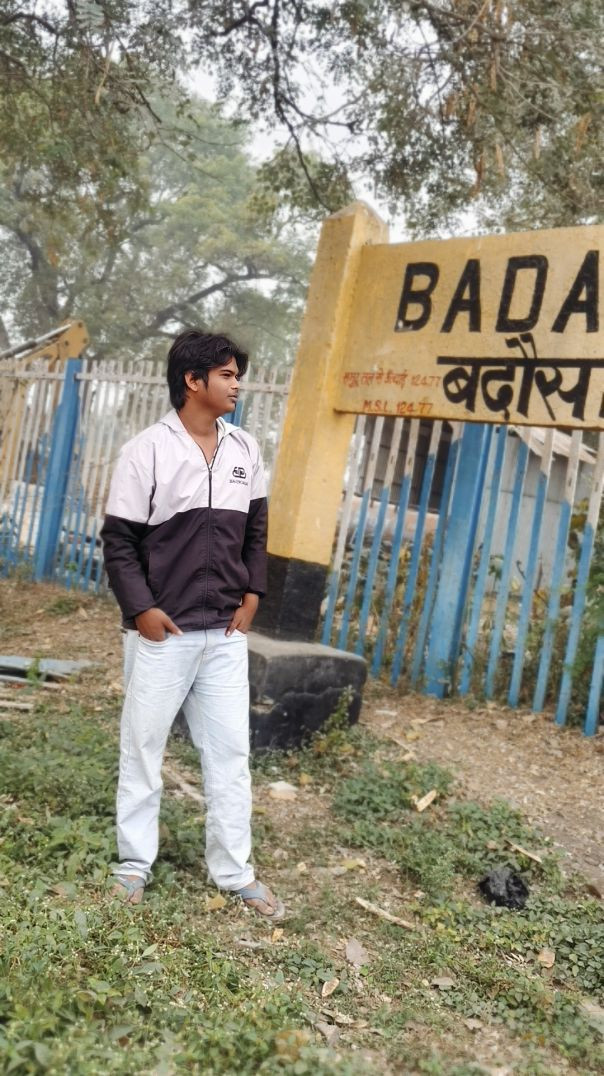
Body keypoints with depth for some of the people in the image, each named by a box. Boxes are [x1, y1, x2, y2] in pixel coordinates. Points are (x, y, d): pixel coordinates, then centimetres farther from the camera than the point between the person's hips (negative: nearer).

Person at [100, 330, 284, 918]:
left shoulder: (245, 449, 6)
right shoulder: (147, 450, -9)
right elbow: (118, 540, -7)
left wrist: (252, 593, 7)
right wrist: (141, 608, -13)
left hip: (226, 633, 4)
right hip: (163, 632, -4)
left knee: (230, 752, 8)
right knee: (142, 748, 9)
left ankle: (234, 871, 21)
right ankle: (134, 863, 25)